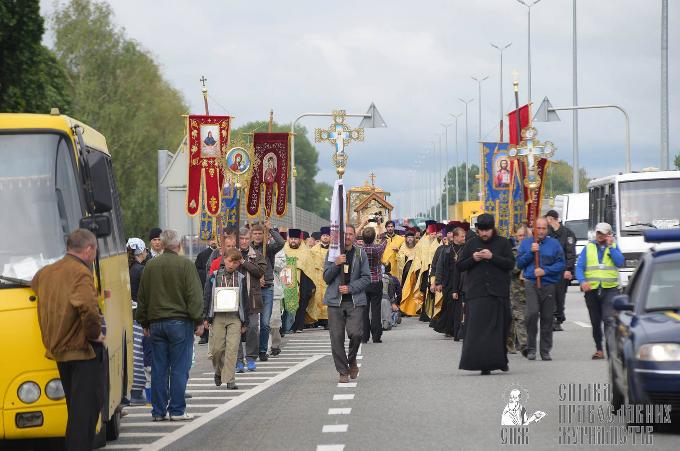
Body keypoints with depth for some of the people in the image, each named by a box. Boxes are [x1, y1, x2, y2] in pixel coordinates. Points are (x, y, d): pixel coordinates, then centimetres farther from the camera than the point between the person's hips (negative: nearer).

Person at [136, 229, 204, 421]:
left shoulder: (150, 266, 6)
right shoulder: (185, 265, -7)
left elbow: (142, 297, 12)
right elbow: (194, 296, -9)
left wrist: (144, 323, 20)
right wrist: (198, 321, -3)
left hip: (156, 323, 4)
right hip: (180, 322, -4)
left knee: (159, 368, 7)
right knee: (179, 368, -1)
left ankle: (158, 411, 9)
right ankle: (177, 410, -1)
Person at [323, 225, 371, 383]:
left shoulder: (360, 254, 6)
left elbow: (366, 278, 4)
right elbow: (326, 278, 4)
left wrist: (350, 288, -9)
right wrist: (336, 264, -13)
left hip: (355, 300, -1)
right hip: (335, 300, 1)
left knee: (356, 333, -16)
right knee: (336, 337, -3)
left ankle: (352, 360, 13)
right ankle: (343, 371, 9)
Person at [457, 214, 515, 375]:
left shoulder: (503, 243, 5)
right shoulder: (471, 244, 9)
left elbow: (511, 264, -4)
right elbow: (459, 266, 9)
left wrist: (492, 257, -16)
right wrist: (473, 259, -9)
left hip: (499, 294, 0)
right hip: (476, 293, 0)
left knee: (499, 328, 3)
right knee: (477, 329, -9)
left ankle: (500, 360, 17)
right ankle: (484, 364, -9)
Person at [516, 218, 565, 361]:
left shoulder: (554, 244, 7)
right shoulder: (526, 243, 11)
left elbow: (560, 264, 1)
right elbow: (519, 263, 6)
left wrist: (545, 271, -10)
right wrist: (530, 252, -7)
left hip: (549, 284, 1)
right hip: (531, 283, -1)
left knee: (547, 318, 3)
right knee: (532, 312, -19)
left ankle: (545, 351, 13)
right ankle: (531, 348, -8)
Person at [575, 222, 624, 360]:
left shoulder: (614, 247, 9)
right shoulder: (588, 248, 10)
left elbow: (620, 262, -7)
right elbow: (579, 267, 2)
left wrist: (610, 246, -8)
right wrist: (582, 281, -15)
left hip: (610, 288, -2)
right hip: (592, 289, 2)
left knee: (609, 318, -18)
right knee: (595, 321, 9)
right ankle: (599, 350, 18)